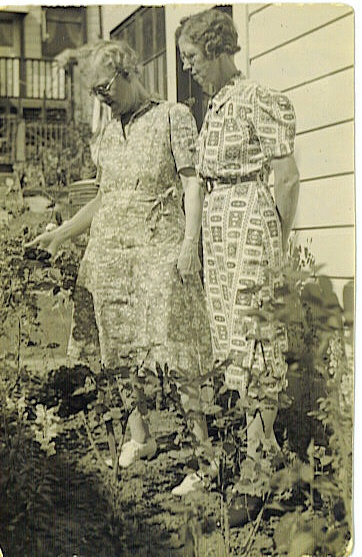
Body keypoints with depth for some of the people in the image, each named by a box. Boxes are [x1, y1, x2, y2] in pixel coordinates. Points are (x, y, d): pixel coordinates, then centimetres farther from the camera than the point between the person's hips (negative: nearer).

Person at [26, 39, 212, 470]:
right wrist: (60, 234, 18)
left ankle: (199, 438, 3)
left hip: (160, 247, -5)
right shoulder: (108, 132, 19)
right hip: (110, 250, 6)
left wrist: (190, 244, -13)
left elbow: (192, 182, -3)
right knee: (123, 346, 5)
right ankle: (140, 437, 16)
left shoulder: (173, 116, 3)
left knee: (170, 343, -8)